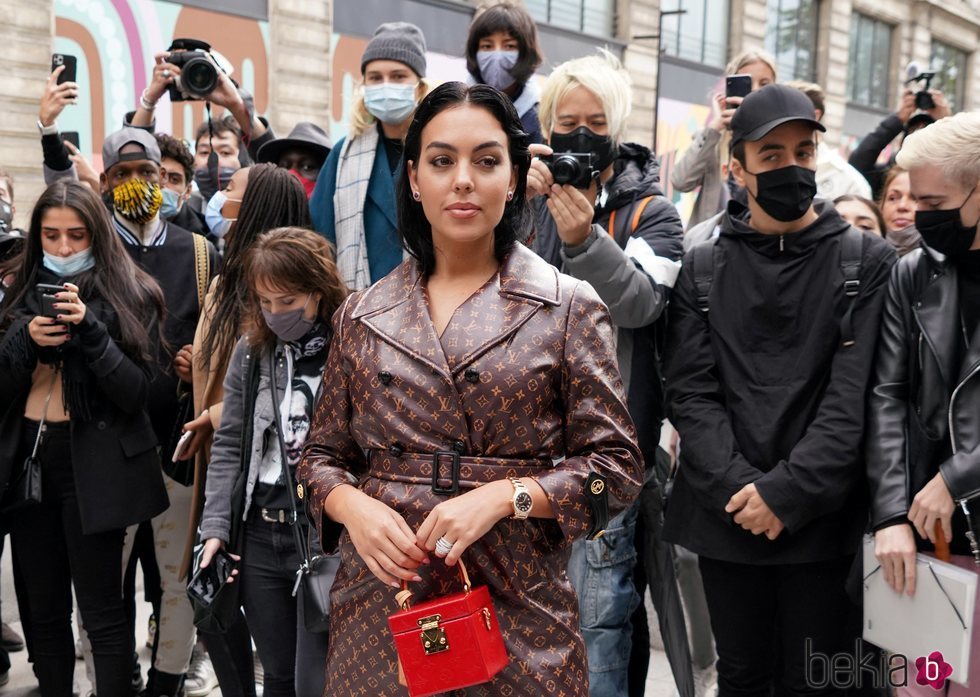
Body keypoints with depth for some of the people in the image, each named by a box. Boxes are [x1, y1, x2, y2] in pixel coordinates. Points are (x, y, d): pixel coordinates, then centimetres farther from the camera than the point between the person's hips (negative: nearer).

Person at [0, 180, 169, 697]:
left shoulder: (128, 296, -4)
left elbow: (135, 393, -11)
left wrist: (89, 329, -22)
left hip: (92, 464, -5)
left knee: (102, 612, -1)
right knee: (44, 610, 14)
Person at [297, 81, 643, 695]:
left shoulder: (569, 306, -2)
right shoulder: (363, 316, 6)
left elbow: (617, 465, -3)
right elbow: (322, 455, 12)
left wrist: (505, 495, -17)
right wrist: (352, 506, -9)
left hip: (517, 615, -2)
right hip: (379, 608, 2)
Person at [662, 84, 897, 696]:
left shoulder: (868, 263, 1)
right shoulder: (703, 270, 6)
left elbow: (855, 396, -8)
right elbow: (691, 393, -2)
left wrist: (786, 492, -15)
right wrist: (739, 487, -14)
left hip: (823, 519, -1)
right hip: (727, 517, 2)